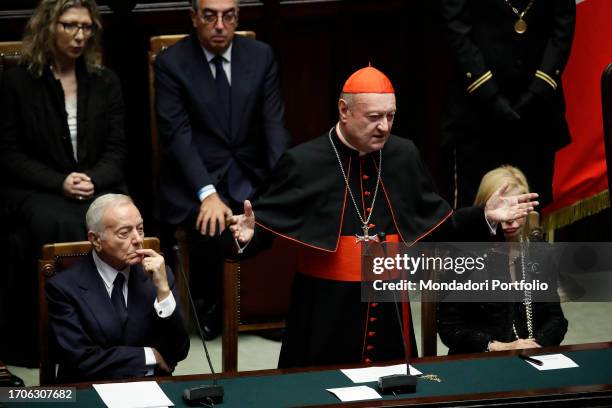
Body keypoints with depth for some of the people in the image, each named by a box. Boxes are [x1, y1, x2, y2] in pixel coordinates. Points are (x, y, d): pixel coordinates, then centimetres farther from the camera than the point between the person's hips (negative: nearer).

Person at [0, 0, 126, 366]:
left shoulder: (105, 82, 13)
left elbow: (116, 149, 11)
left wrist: (93, 180, -11)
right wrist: (60, 183, -13)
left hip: (97, 185, 3)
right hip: (35, 190, -2)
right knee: (60, 225, -37)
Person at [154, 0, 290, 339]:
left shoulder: (261, 56, 4)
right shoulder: (171, 63, -5)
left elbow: (274, 124, 0)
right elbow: (177, 134, -13)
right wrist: (208, 194, -26)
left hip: (251, 173, 3)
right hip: (195, 177, -3)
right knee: (213, 230, -32)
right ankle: (210, 303, -3)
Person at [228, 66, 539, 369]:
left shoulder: (404, 156, 5)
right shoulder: (304, 162, -9)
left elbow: (436, 223, 14)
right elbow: (264, 220, -4)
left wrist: (484, 216, 5)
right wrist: (249, 233, -24)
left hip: (389, 312, 4)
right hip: (326, 313, -4)